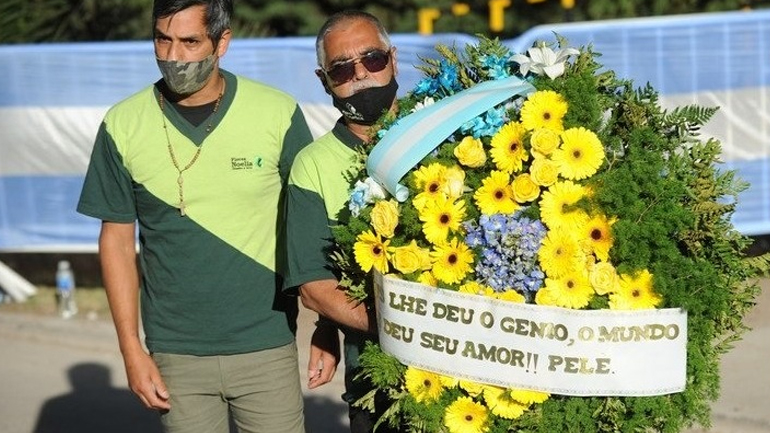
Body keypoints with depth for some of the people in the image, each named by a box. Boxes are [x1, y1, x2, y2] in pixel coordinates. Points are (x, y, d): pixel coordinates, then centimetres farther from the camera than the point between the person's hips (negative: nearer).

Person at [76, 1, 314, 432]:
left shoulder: (279, 114, -7)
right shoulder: (122, 126, -3)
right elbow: (117, 240, 3)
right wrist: (132, 350, 0)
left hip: (267, 347, -1)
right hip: (176, 354, 1)